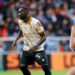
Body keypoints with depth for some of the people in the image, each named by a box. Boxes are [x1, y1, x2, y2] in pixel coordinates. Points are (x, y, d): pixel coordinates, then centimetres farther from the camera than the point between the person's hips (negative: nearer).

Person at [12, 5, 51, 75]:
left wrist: (35, 46, -28)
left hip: (38, 49, -5)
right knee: (22, 66, -5)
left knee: (45, 67, -12)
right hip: (26, 49, 5)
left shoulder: (36, 22, -19)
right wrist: (16, 40, 9)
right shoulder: (20, 22, 0)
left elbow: (43, 37, -17)